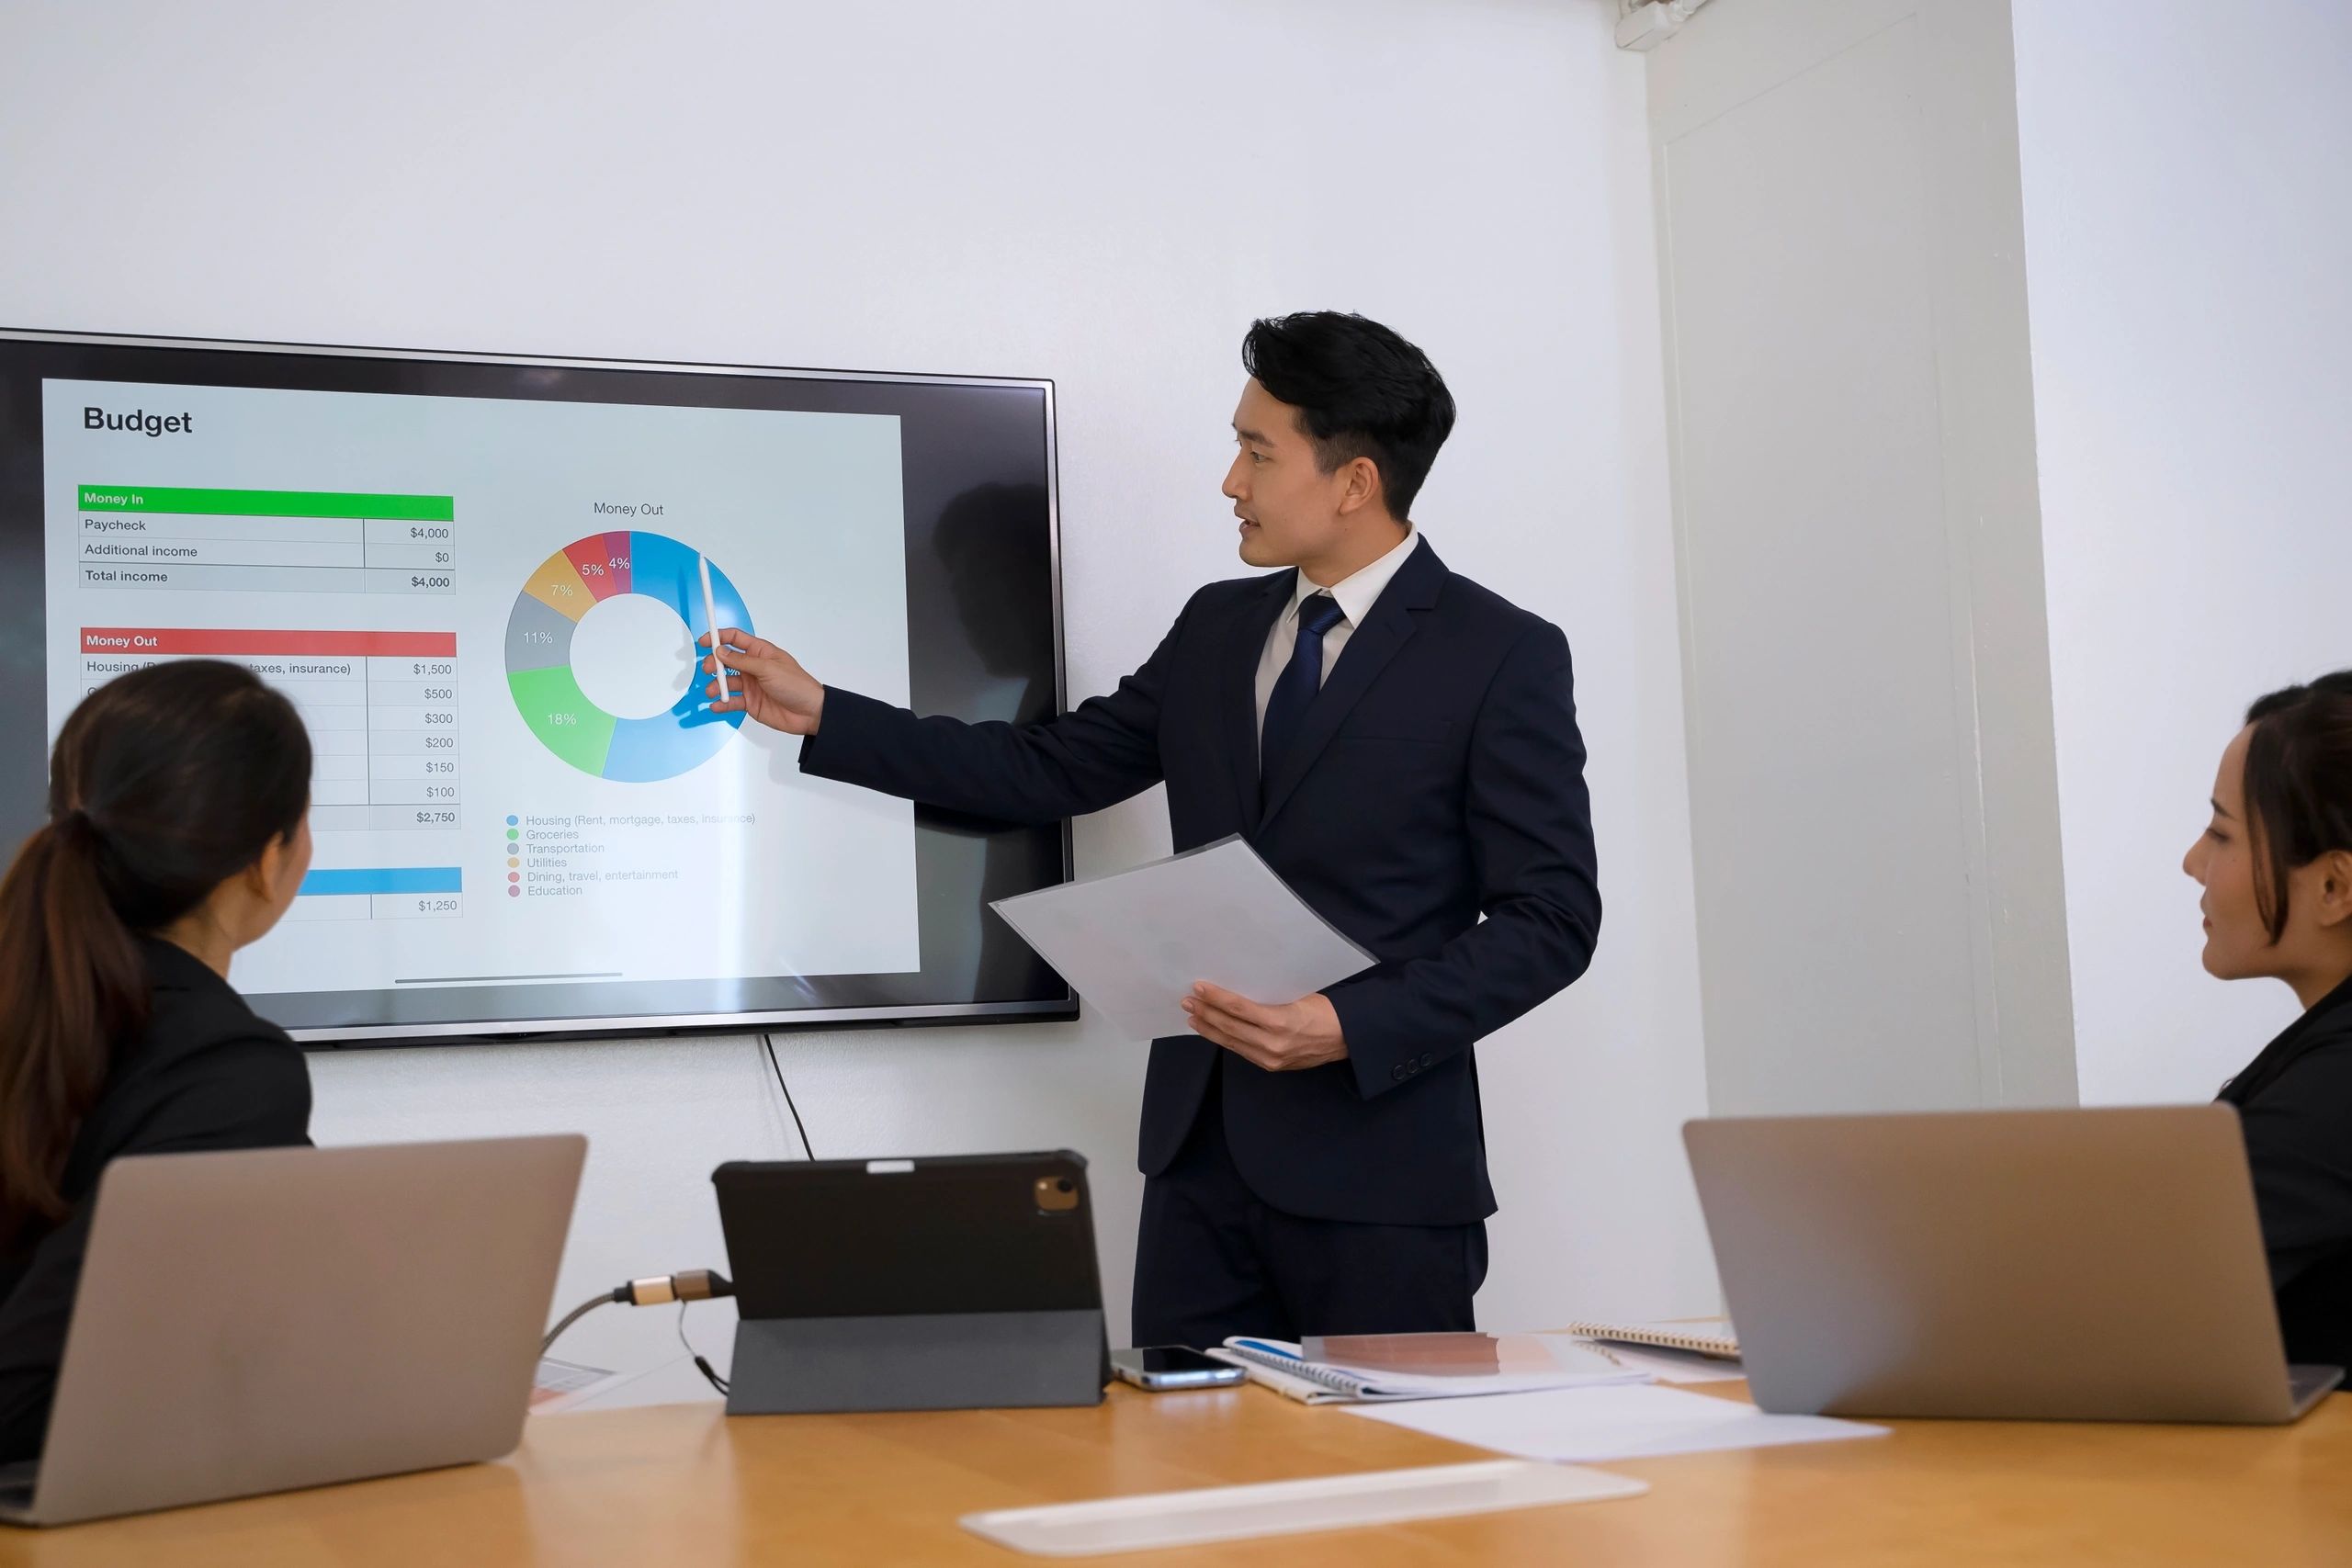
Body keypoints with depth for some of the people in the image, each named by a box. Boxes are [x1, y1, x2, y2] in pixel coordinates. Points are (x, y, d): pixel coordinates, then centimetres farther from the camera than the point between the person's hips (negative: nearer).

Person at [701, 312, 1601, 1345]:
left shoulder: (1502, 655, -6)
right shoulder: (1218, 627, 13)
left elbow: (1551, 917, -9)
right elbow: (1055, 771, 16)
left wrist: (1350, 1027, -19)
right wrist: (821, 713, 13)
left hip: (1378, 1176, -5)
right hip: (1203, 1153, 5)